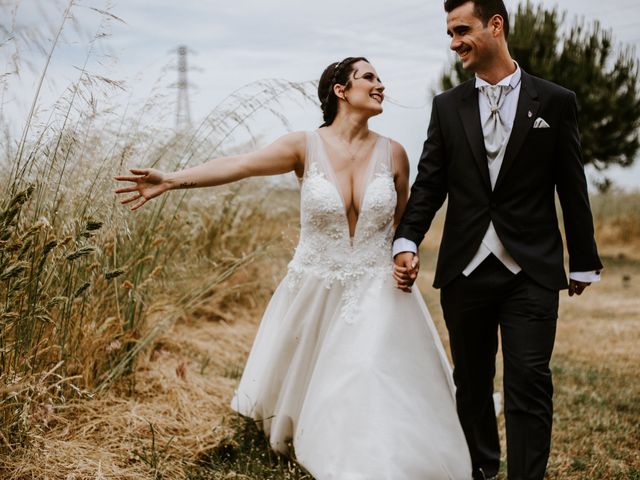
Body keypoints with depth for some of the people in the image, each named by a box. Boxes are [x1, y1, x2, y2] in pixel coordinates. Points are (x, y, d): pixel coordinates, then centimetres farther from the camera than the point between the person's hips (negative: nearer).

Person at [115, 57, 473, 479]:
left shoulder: (392, 153, -2)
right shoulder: (306, 147, -9)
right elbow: (237, 165, -21)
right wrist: (174, 180, -32)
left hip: (376, 293, 0)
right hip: (316, 292, 0)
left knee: (372, 392, -6)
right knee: (302, 384, 17)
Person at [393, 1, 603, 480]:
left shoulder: (555, 101, 0)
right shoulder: (447, 106, 7)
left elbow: (572, 189, 3)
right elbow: (429, 184, 4)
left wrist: (584, 262, 7)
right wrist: (407, 242, -10)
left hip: (530, 271, -3)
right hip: (465, 270, 3)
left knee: (529, 382, -6)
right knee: (472, 381, 14)